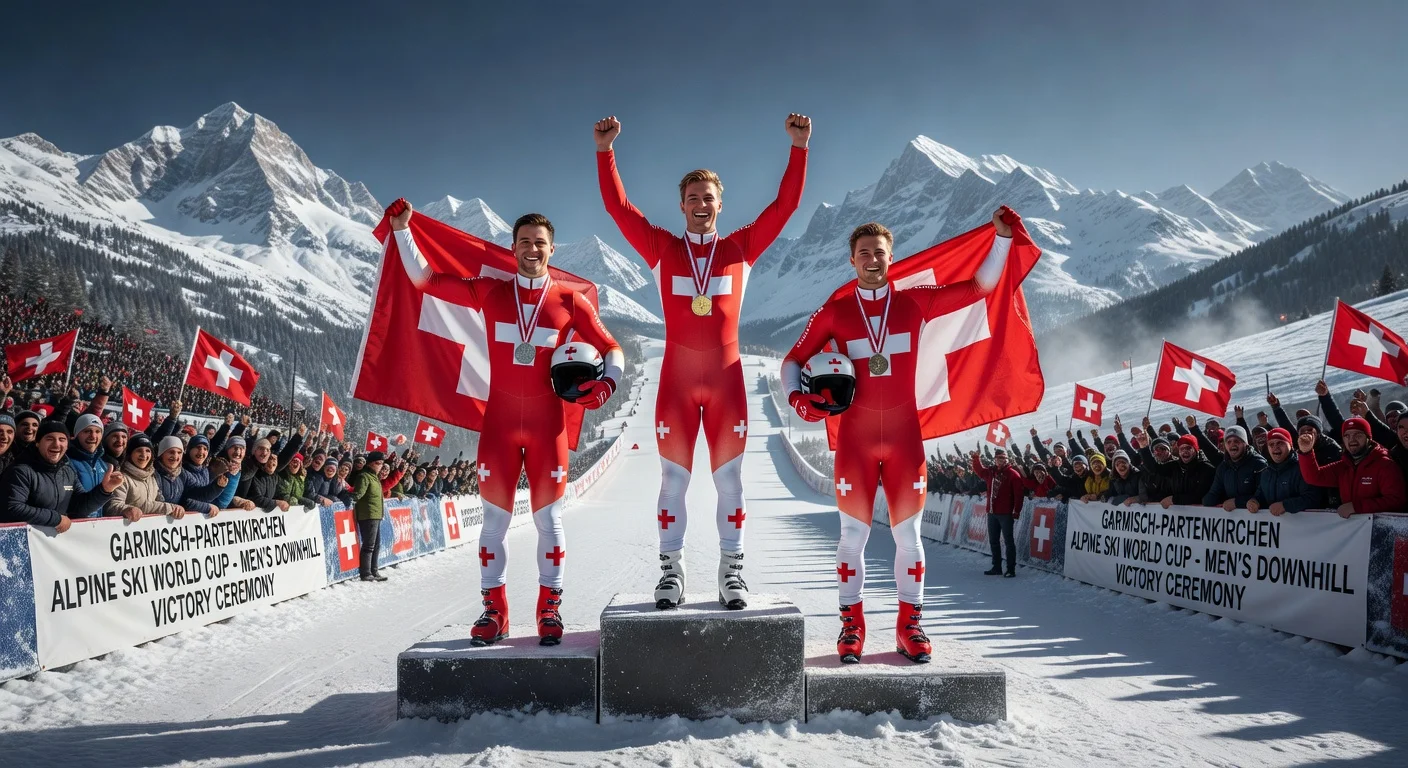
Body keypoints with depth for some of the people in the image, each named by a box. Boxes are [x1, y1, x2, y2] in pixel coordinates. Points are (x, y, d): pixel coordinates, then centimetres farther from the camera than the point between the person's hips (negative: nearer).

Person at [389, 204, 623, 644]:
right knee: (495, 518, 4)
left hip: (547, 423, -1)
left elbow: (611, 349, 7)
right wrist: (402, 230, 3)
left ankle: (550, 609, 15)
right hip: (499, 421, 1)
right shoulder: (490, 293, 5)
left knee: (548, 519, 4)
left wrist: (608, 381, -12)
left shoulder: (570, 301, 1)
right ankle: (494, 610, 14)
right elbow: (425, 278, 9)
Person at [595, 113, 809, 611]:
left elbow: (786, 204, 5)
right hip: (676, 377, 0)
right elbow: (617, 205, 3)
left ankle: (732, 570, 12)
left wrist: (799, 148, -1)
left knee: (729, 478, 5)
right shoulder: (661, 248, 8)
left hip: (726, 377, 0)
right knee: (674, 478, 4)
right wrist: (605, 150, -5)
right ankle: (671, 570, 12)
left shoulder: (742, 247, 9)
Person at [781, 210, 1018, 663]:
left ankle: (909, 625, 18)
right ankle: (852, 625, 16)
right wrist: (795, 396, -10)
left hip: (905, 438, 1)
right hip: (855, 440, -1)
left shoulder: (915, 302, 5)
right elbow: (794, 359, 9)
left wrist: (1002, 238, 0)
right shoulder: (833, 313, 3)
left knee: (907, 535, 6)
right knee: (853, 535, 4)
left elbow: (980, 287, 8)